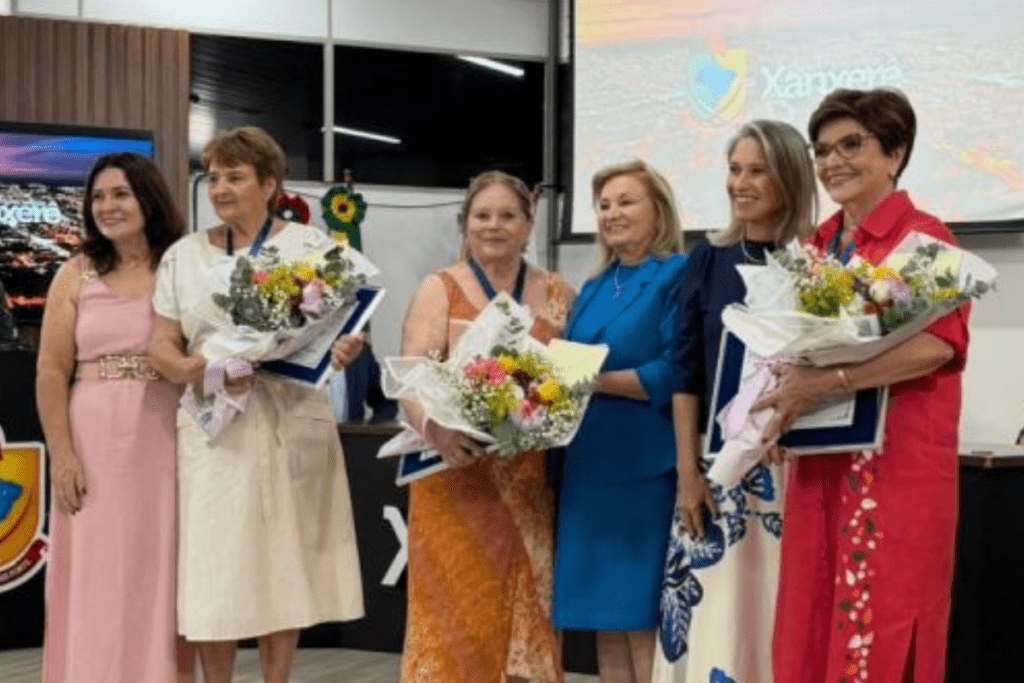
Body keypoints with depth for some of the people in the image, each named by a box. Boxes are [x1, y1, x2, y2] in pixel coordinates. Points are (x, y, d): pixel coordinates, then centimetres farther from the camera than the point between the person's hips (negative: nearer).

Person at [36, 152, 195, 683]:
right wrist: (62, 455, -7)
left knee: (161, 575, 5)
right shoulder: (76, 275, 7)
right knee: (97, 579, 4)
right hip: (96, 445, 1)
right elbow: (52, 373, 2)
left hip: (166, 443, 0)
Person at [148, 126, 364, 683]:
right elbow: (161, 346, 6)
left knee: (282, 567, 5)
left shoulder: (311, 246, 4)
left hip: (290, 425, -1)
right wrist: (199, 371, -15)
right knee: (211, 573, 0)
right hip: (213, 430, 1)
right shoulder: (184, 255, 9)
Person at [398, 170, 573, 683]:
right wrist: (434, 428, -29)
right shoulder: (440, 290, 2)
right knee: (459, 603, -1)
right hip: (457, 476, -2)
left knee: (526, 603, 5)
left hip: (531, 480, 3)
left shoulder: (558, 295, 11)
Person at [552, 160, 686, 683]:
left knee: (644, 618, -3)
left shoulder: (677, 275, -5)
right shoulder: (593, 289, 18)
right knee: (606, 620, 10)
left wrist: (593, 380, -18)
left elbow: (675, 373, -15)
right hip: (588, 467, 7)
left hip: (645, 470, -7)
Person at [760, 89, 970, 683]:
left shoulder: (923, 236, -6)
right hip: (821, 461, 7)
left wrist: (830, 382, -27)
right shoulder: (818, 247, 14)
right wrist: (785, 395, 1)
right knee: (812, 632, 7)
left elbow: (940, 342, -20)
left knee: (883, 633, -3)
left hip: (897, 460, -7)